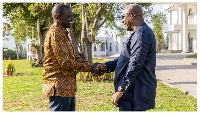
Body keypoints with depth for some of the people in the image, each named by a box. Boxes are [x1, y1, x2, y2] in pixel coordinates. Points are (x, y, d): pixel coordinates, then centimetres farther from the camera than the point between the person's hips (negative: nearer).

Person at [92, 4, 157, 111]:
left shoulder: (142, 33, -16)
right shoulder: (138, 33, 18)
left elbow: (135, 65, -24)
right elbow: (125, 59, 19)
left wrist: (120, 90, -23)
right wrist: (106, 66, 5)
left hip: (136, 93, -11)